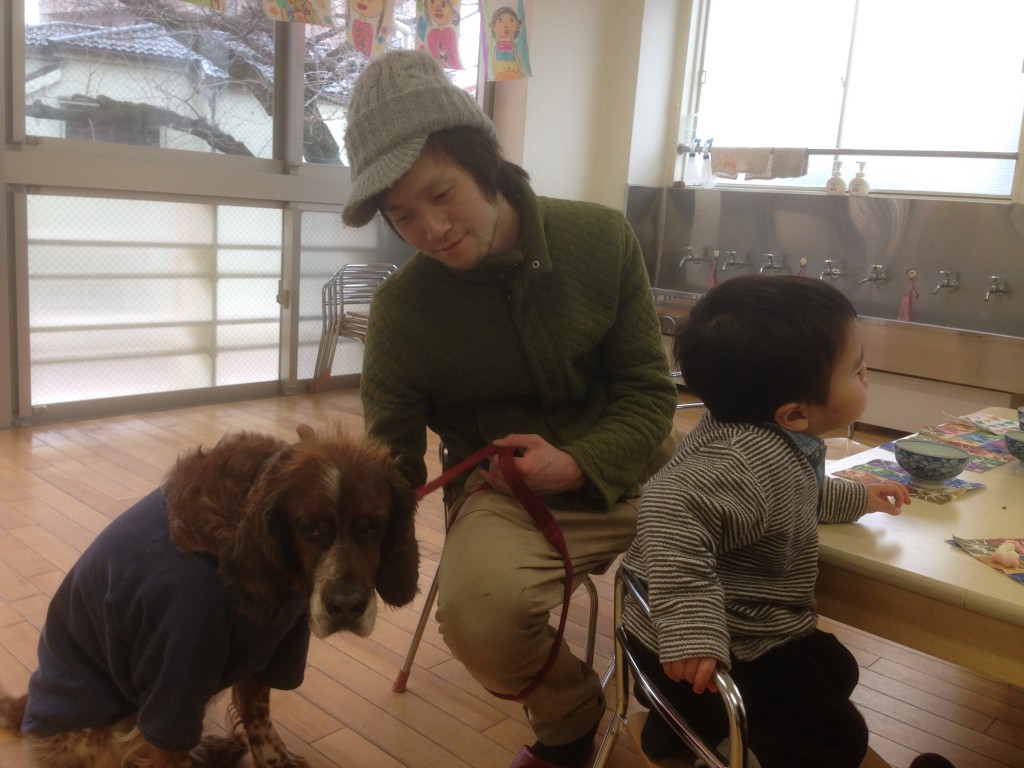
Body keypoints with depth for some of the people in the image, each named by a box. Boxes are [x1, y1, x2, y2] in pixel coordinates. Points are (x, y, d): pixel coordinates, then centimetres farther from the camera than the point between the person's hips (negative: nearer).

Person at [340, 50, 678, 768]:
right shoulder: (401, 310, -7)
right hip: (504, 491, -2)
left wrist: (579, 463, -20)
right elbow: (392, 465, -3)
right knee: (481, 612, -33)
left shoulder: (601, 237, -6)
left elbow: (649, 391, -2)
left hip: (627, 470, 3)